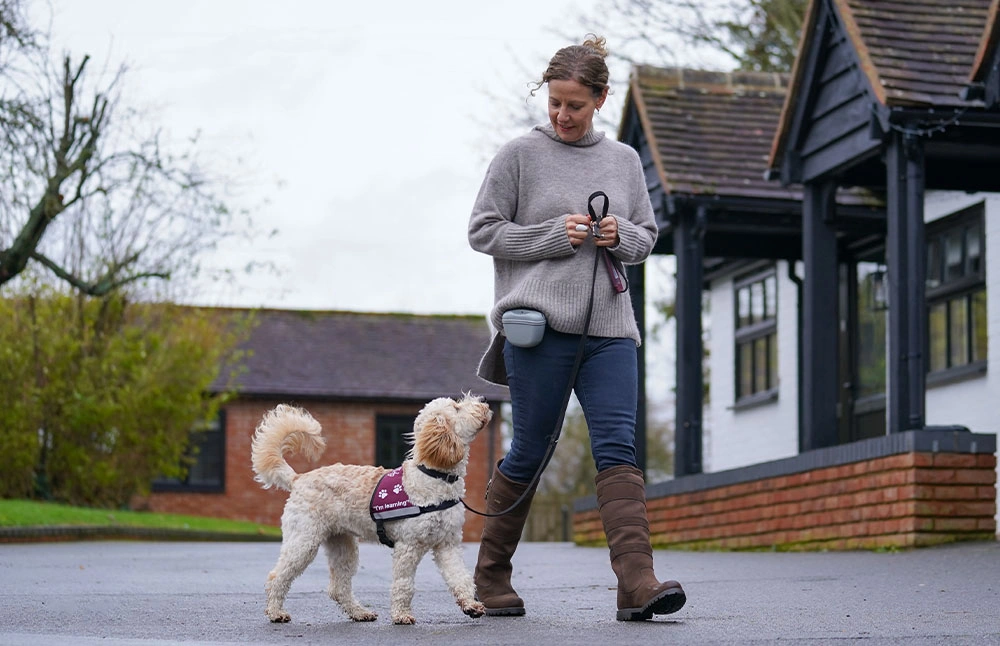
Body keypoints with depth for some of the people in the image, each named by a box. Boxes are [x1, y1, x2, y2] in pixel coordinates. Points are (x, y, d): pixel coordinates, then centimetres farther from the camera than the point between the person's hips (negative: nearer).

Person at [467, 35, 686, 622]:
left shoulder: (624, 160, 15)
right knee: (530, 452, 1)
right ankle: (492, 577, 17)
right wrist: (554, 236, -10)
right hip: (539, 321, -3)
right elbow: (483, 231, 2)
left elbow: (647, 237, 21)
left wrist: (621, 236, -2)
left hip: (609, 328, 3)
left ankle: (638, 582, -20)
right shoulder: (521, 155, 3)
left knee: (618, 447, -10)